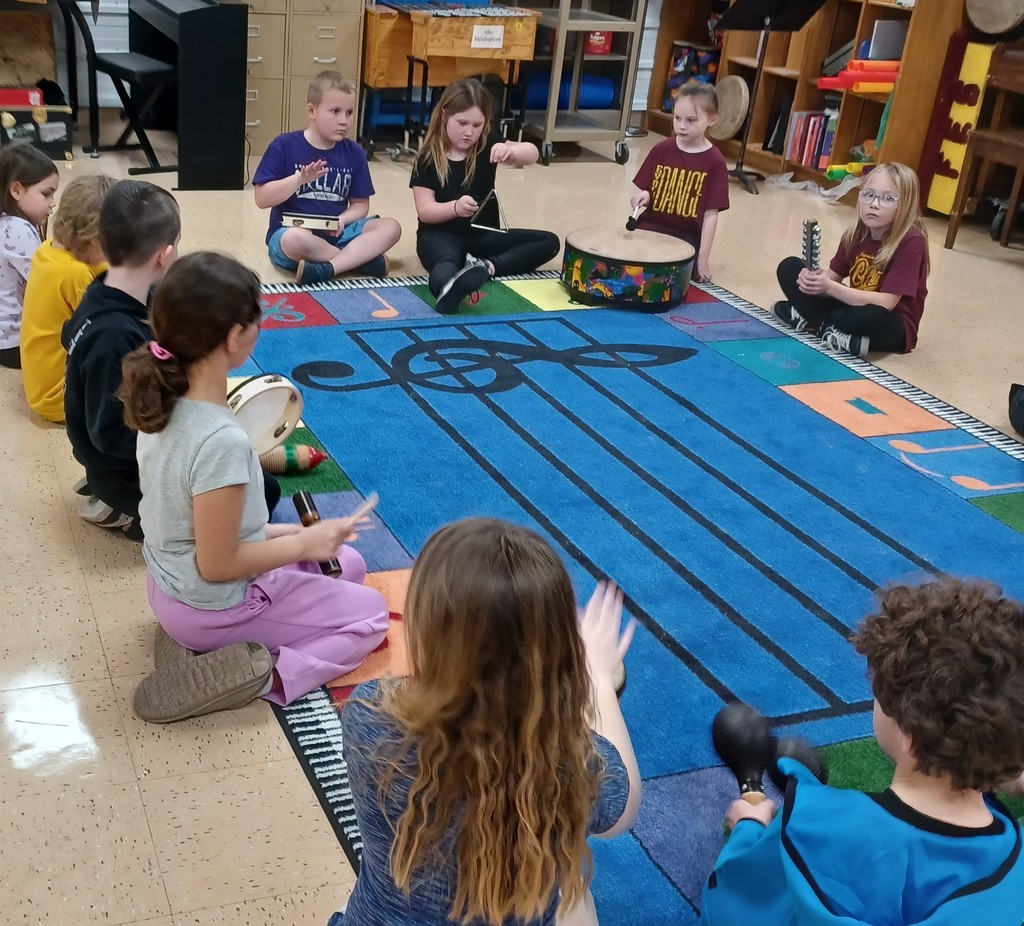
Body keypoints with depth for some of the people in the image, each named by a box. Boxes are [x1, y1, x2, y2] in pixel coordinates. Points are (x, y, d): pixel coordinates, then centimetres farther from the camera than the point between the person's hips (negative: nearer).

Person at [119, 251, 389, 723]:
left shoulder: (163, 402, -8)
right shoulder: (221, 440, -34)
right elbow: (218, 566, -26)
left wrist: (265, 531, 6)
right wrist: (303, 543, -14)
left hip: (170, 588, 8)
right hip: (214, 607, -8)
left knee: (348, 564, 22)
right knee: (370, 613, 12)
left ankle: (249, 661, 7)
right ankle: (269, 676, -6)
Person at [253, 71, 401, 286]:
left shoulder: (354, 153, 5)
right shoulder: (284, 146, -5)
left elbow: (360, 204, 9)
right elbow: (262, 199, -8)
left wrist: (342, 220, -13)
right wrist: (298, 179, -22)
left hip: (336, 234, 4)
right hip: (292, 232, -4)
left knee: (391, 227, -18)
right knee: (295, 240, -39)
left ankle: (326, 268, -30)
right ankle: (362, 258, -18)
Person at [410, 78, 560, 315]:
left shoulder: (489, 144, -1)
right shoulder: (428, 159, -9)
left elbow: (532, 154, -16)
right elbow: (425, 210, -14)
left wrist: (511, 151, -39)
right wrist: (455, 207, -35)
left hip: (483, 234, 5)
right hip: (441, 234, -5)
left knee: (549, 242, -8)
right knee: (446, 261, -40)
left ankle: (486, 267, -28)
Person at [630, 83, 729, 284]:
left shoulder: (714, 162, -8)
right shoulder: (661, 150, 2)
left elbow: (711, 214, -8)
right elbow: (645, 190, 12)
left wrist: (703, 258, -12)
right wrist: (644, 196, -14)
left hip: (687, 237, -2)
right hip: (651, 227, 3)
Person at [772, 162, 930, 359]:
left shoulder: (912, 242, -22)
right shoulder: (857, 233, -3)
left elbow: (885, 303, -28)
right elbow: (834, 275, 2)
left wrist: (830, 288, -33)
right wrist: (814, 279, -23)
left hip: (890, 327, -6)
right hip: (854, 307, 7)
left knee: (872, 317, -43)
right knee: (789, 267, 0)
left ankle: (809, 318, -17)